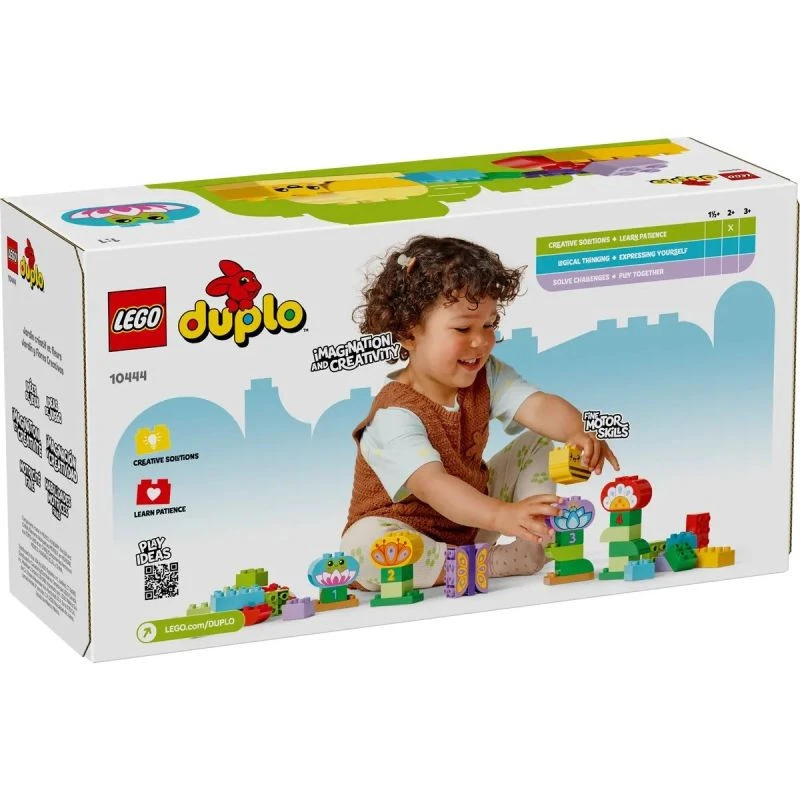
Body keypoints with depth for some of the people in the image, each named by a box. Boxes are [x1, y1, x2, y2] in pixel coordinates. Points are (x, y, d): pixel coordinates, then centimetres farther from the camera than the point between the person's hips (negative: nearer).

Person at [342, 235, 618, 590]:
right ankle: (504, 562, -33)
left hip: (469, 522, 7)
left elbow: (538, 405, -20)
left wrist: (575, 433, -44)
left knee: (535, 444, 3)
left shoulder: (487, 378, -5)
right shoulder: (395, 414, -29)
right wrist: (502, 515, -58)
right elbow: (432, 486, -42)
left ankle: (536, 544, -12)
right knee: (362, 545, -41)